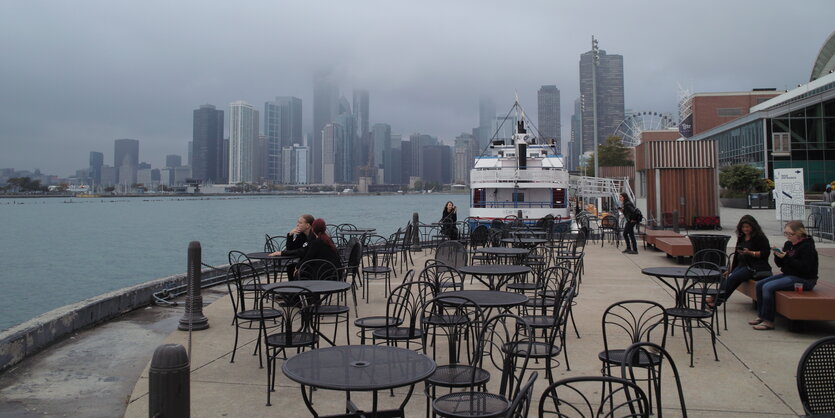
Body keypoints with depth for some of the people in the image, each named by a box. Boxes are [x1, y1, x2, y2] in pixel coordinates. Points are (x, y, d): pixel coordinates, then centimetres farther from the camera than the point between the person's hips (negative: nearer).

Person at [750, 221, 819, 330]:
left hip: (803, 279, -9)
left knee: (768, 287, -24)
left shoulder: (807, 246, -15)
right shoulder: (788, 244, 10)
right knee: (759, 284, -1)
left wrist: (786, 258, -26)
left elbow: (804, 267, -25)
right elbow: (780, 264, 14)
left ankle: (768, 321, -17)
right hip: (788, 275, 9)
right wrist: (777, 255, -7)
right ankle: (761, 316, 6)